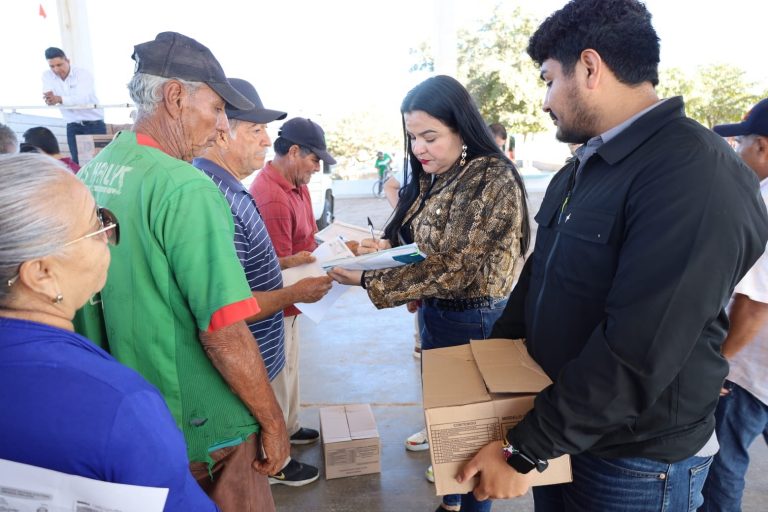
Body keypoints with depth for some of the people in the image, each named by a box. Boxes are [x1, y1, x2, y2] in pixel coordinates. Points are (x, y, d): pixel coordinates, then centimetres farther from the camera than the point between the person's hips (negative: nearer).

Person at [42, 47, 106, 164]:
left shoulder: (83, 73, -11)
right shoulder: (47, 75, 2)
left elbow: (82, 99, -28)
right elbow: (49, 100, -11)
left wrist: (59, 99, -45)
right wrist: (49, 99, -37)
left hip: (94, 124, -3)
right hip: (73, 126, 4)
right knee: (77, 161, 2)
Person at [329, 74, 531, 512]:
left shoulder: (492, 179, -20)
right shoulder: (431, 177, 4)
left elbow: (454, 267, -26)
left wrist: (368, 280, -27)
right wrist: (385, 246, -8)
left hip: (473, 319, -8)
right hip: (433, 312, 8)